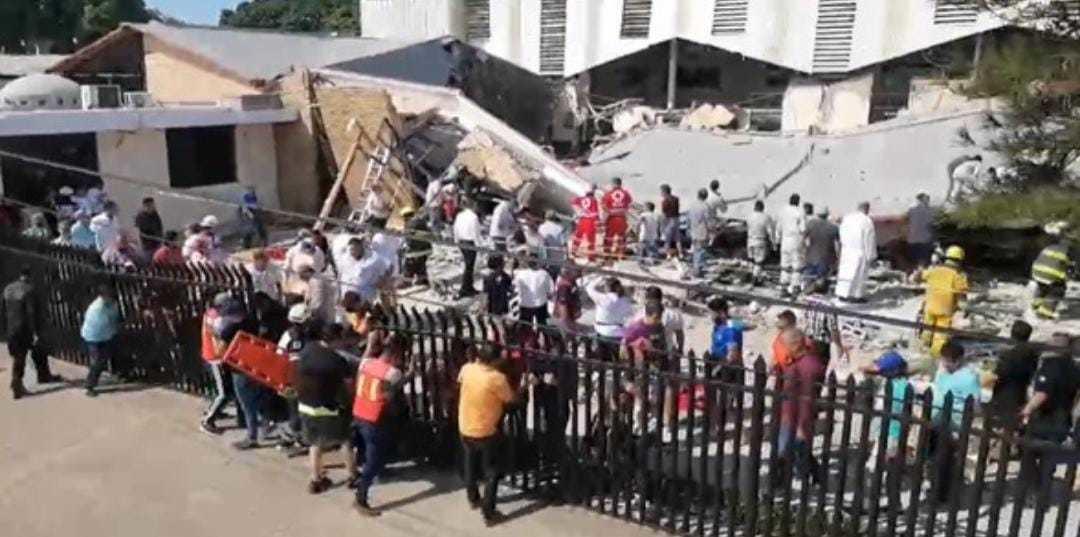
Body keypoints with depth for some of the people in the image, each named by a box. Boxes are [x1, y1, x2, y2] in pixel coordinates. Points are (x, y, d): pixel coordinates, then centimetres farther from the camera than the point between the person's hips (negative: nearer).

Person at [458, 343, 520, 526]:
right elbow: (512, 399, -11)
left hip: (465, 428, 6)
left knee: (471, 465, 27)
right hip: (486, 431, -6)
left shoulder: (467, 369, -8)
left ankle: (473, 498, 46)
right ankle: (488, 514, 9)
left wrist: (476, 360, 26)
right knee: (491, 473, 8)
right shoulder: (497, 378, -25)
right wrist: (523, 385, 5)